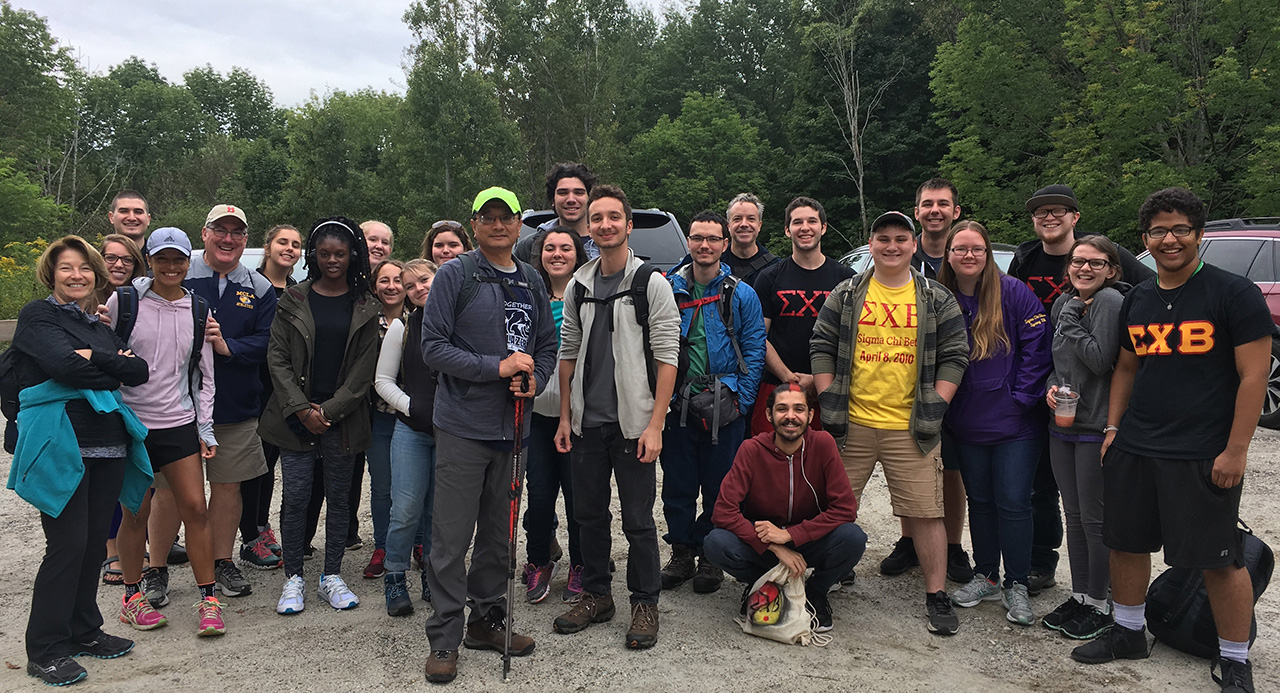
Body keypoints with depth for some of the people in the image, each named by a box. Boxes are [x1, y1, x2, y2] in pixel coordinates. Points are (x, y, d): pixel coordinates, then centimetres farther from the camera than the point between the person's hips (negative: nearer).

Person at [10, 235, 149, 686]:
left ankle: (83, 631, 25)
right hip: (62, 447, -6)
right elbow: (64, 365, -18)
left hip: (108, 445, 6)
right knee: (68, 544, -6)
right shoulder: (38, 316, 0)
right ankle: (45, 650, 6)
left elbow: (140, 371, 4)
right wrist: (111, 372, -3)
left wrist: (94, 357, -10)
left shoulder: (100, 326, 19)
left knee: (95, 541, 11)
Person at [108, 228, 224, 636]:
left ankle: (208, 601, 6)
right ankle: (132, 598, 23)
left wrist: (206, 428, 7)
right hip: (130, 421, -2)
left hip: (180, 423, 2)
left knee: (196, 508, -2)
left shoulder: (198, 311, 6)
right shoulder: (122, 302, -2)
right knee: (136, 513, 5)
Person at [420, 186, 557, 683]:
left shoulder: (531, 282, 11)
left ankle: (488, 619, 29)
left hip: (513, 427, 5)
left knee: (499, 532, 14)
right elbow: (434, 347, -10)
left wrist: (534, 379, -4)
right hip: (463, 425, -5)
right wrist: (497, 367, -18)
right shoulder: (454, 275, -4)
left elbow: (547, 344, 17)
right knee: (452, 538, -1)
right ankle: (444, 638, 11)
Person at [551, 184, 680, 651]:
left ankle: (644, 604, 18)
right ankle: (596, 595, 29)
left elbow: (667, 358, -9)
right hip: (586, 422, 5)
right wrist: (565, 416, 9)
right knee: (589, 514, 13)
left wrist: (655, 425, -14)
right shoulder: (578, 286, 10)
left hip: (633, 422, -5)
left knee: (638, 520, 2)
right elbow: (568, 353, 14)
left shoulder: (652, 285, -5)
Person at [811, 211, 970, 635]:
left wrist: (936, 406, -4)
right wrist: (828, 401, -2)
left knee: (925, 513, 0)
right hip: (851, 424, 1)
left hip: (911, 428, -1)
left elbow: (955, 355, 6)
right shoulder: (845, 295, 7)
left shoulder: (937, 300, 6)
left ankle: (936, 596, 15)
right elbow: (822, 348, 6)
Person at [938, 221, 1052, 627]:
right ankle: (985, 576, 29)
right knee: (979, 499, 14)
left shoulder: (1013, 293, -8)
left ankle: (1016, 585, 15)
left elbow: (1037, 348, -9)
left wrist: (1021, 398, -12)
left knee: (1013, 502, 0)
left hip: (1014, 425, -3)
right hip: (966, 424, 3)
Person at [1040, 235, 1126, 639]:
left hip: (1096, 427, -7)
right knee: (1073, 515, 14)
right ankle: (1078, 595, 27)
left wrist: (1071, 321, -13)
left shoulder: (1110, 301, -11)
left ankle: (1099, 604, 16)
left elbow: (1101, 359, -20)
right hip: (1062, 422, 7)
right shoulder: (1064, 302, 11)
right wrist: (1051, 387, 1)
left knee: (1094, 518, 2)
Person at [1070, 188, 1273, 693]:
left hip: (1204, 457, -5)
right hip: (1134, 449, 6)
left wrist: (1235, 450, -13)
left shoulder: (1234, 293, -7)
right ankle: (1128, 633, 33)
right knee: (1125, 543, 13)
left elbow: (1254, 375, -10)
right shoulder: (1137, 300, 10)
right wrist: (1113, 426, 11)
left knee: (1219, 560, 2)